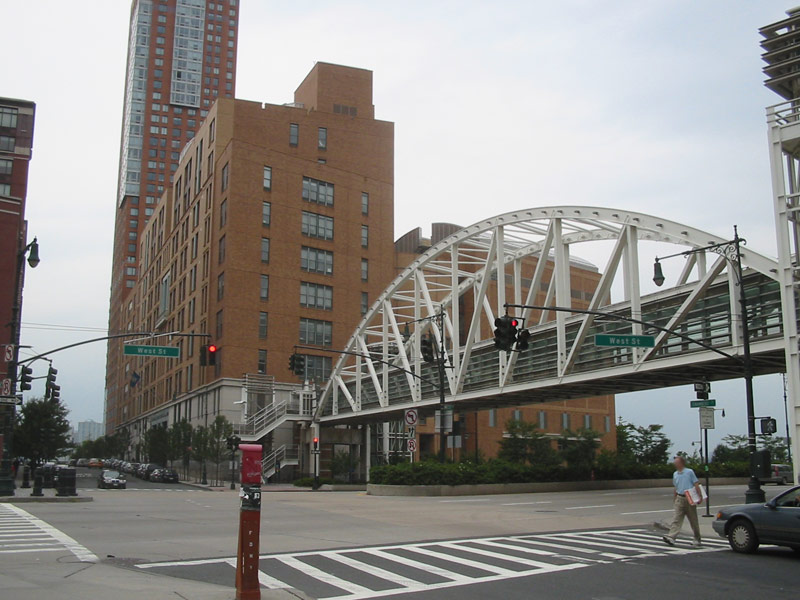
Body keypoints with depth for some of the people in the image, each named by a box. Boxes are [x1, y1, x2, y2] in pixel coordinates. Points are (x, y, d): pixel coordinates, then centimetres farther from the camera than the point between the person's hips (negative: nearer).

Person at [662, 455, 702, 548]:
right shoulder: (675, 474, 13)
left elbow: (696, 484, -5)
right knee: (676, 519, -7)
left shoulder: (689, 472, -3)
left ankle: (697, 540, 16)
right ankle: (671, 537, -19)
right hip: (679, 499, 4)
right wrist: (675, 499, 20)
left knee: (693, 520, 6)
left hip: (689, 499, -4)